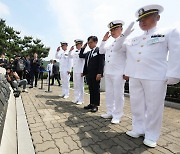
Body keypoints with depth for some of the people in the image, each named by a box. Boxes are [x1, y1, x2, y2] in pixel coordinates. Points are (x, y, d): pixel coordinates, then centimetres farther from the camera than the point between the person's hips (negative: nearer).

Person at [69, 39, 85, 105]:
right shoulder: (75, 52, 13)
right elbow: (70, 56, 23)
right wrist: (70, 50, 12)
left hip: (80, 72, -7)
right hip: (74, 71, 8)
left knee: (80, 86, 0)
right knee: (75, 86, 13)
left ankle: (80, 100, 10)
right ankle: (76, 99, 25)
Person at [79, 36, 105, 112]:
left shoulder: (99, 50, -5)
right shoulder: (88, 53, 20)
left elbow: (101, 63, -13)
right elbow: (81, 56, 26)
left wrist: (99, 73, -20)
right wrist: (83, 47, 17)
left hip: (95, 75, -7)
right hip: (89, 74, 8)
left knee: (96, 90, 1)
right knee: (91, 90, 13)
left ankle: (95, 105, 11)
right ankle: (91, 104, 23)